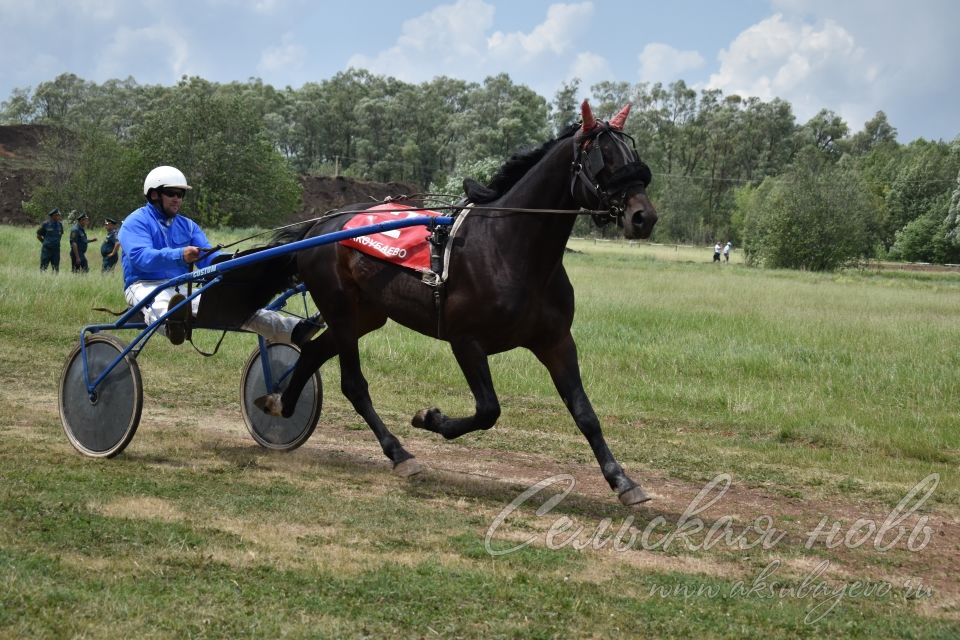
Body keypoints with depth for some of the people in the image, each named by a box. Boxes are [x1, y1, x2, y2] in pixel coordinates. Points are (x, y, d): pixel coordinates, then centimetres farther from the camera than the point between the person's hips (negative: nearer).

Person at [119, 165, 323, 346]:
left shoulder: (188, 226, 21)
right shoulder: (136, 222, 2)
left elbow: (210, 259, 7)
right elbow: (140, 256, -18)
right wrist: (179, 255, -35)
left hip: (183, 288, 5)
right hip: (146, 286, -5)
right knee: (160, 304, -42)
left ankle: (295, 330, -35)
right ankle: (172, 325, -80)